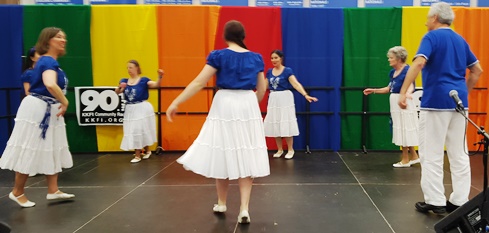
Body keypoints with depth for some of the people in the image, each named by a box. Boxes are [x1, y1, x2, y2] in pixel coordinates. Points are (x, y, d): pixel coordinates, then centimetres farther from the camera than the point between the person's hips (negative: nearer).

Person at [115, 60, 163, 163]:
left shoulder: (143, 80, -7)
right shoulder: (124, 81, 5)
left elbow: (156, 85, -19)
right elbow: (117, 92, -3)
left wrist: (160, 77, -38)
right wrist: (120, 87, -25)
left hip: (142, 109, -5)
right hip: (130, 110, 5)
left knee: (142, 130, 3)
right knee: (132, 131, 10)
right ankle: (138, 154, 26)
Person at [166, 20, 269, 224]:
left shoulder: (218, 56, -5)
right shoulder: (256, 58, 6)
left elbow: (199, 83, -9)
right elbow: (261, 89, 12)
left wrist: (176, 103, -5)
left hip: (224, 105, -2)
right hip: (248, 106, 3)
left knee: (222, 154, 10)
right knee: (245, 156, 4)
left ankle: (221, 203, 24)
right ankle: (244, 208, -3)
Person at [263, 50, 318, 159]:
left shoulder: (287, 70, -9)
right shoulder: (269, 71, 6)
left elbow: (296, 84, -19)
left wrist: (306, 95, -32)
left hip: (285, 99, -5)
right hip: (273, 99, 5)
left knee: (286, 124, -3)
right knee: (274, 125, 7)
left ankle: (290, 150, 11)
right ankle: (280, 150, 21)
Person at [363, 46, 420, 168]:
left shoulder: (407, 70, -15)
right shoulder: (392, 72, 11)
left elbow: (410, 85, -30)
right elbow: (389, 88, 20)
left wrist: (407, 93, -52)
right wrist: (373, 90, 20)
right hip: (395, 104, 9)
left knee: (405, 130, 0)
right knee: (402, 130, 13)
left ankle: (405, 160, 11)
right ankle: (414, 156, 25)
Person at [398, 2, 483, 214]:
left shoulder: (432, 37, -4)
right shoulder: (460, 40, 17)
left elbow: (419, 63, -21)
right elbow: (477, 70, 19)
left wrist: (403, 92, -23)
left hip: (436, 101, -7)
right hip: (459, 101, 7)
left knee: (431, 154, 0)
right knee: (459, 154, 9)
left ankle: (435, 201, 2)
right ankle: (460, 201, 14)